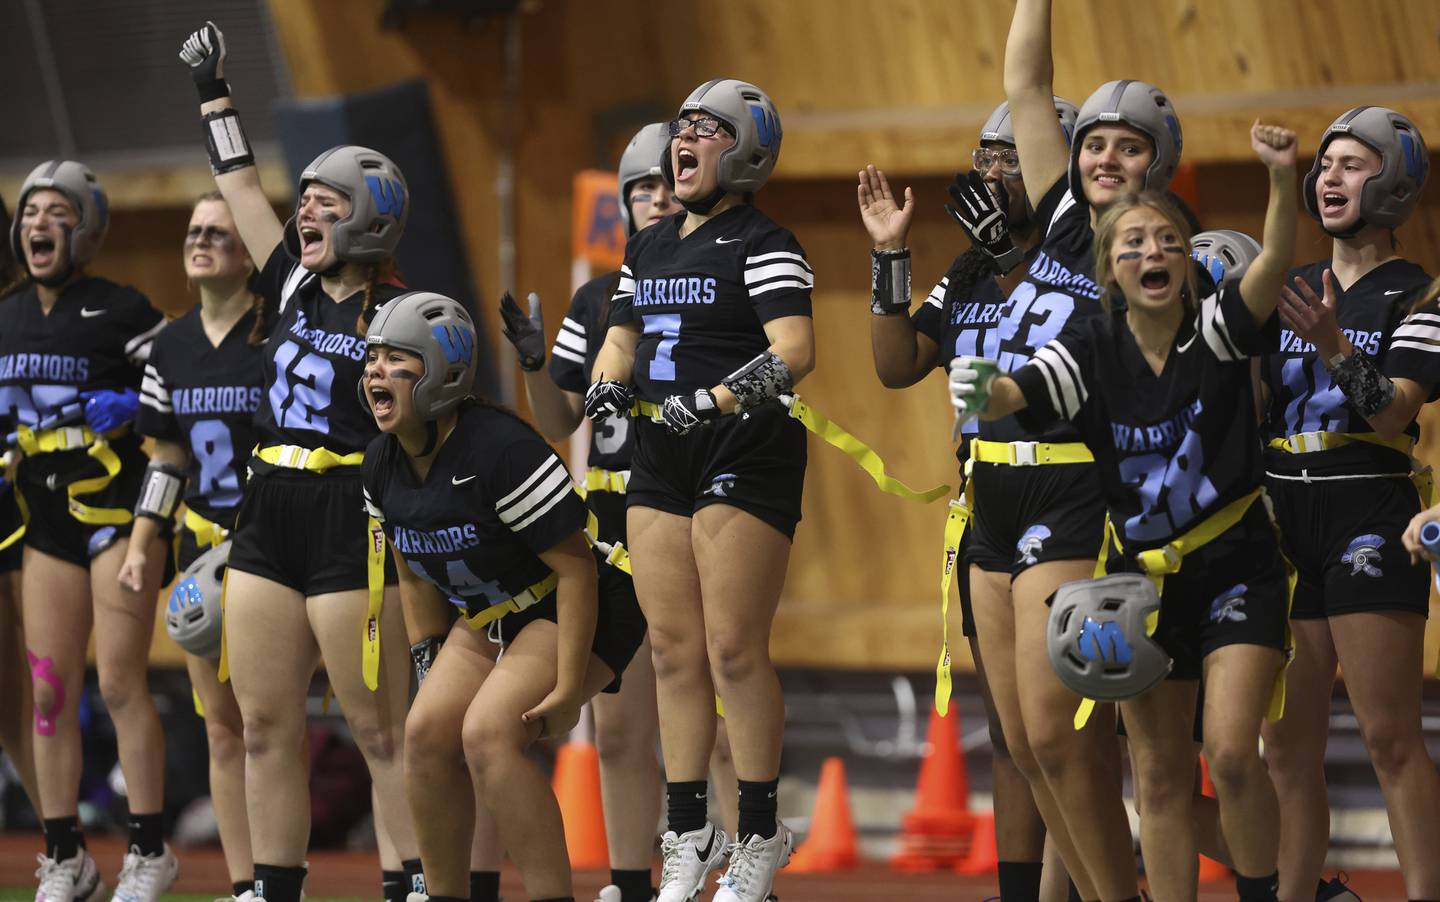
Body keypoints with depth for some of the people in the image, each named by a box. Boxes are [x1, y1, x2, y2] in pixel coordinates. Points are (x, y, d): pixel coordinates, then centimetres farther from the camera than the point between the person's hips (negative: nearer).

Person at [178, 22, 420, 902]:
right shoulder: (295, 286, 12)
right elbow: (242, 187, 19)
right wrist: (215, 94, 22)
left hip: (352, 528, -7)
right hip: (268, 519, 7)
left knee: (383, 731, -6)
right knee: (266, 728, 7)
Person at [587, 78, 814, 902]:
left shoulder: (762, 245, -7)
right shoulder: (649, 248, 17)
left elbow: (794, 351, -17)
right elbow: (622, 339, 22)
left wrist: (714, 401, -28)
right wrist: (609, 384, -1)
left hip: (745, 456, -7)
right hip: (661, 461, 7)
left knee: (734, 650, -8)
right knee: (674, 651, 6)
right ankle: (689, 836, 13)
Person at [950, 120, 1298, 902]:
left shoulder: (1216, 332, -11)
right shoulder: (1092, 352, -6)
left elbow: (1273, 265, -28)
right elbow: (1014, 394, -20)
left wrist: (1283, 179, -46)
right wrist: (978, 393, -44)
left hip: (1236, 567, -3)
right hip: (1142, 579, 3)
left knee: (1233, 755, -16)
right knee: (1161, 777, 6)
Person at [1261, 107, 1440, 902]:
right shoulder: (1290, 290, 17)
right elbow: (1249, 406, 18)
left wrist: (1333, 346, -27)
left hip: (1369, 523, -6)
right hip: (1285, 522, 6)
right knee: (1287, 748, 3)